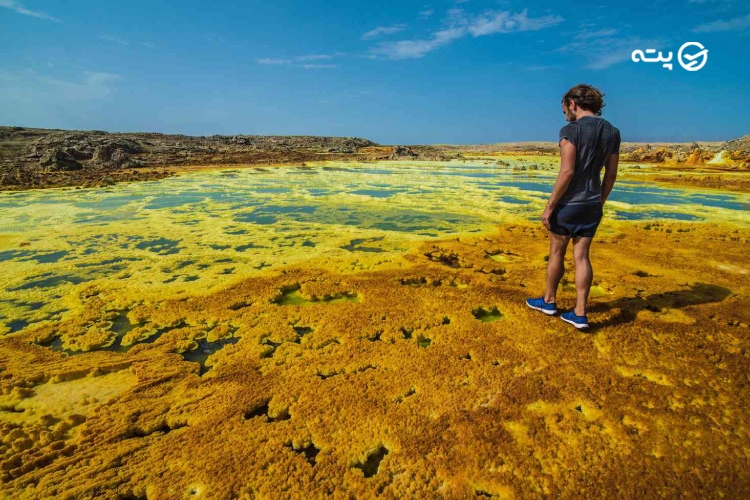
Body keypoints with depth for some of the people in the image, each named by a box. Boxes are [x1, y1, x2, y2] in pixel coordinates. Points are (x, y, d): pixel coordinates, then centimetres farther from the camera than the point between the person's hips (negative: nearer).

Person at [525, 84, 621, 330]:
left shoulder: (571, 130, -14)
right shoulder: (612, 132, 8)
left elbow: (566, 172, -21)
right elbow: (611, 175, 11)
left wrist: (549, 207, -16)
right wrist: (599, 203, 20)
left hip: (568, 203, -6)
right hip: (592, 204, 6)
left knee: (556, 253, 10)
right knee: (581, 256, 8)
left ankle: (549, 300, 28)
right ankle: (580, 314, 10)